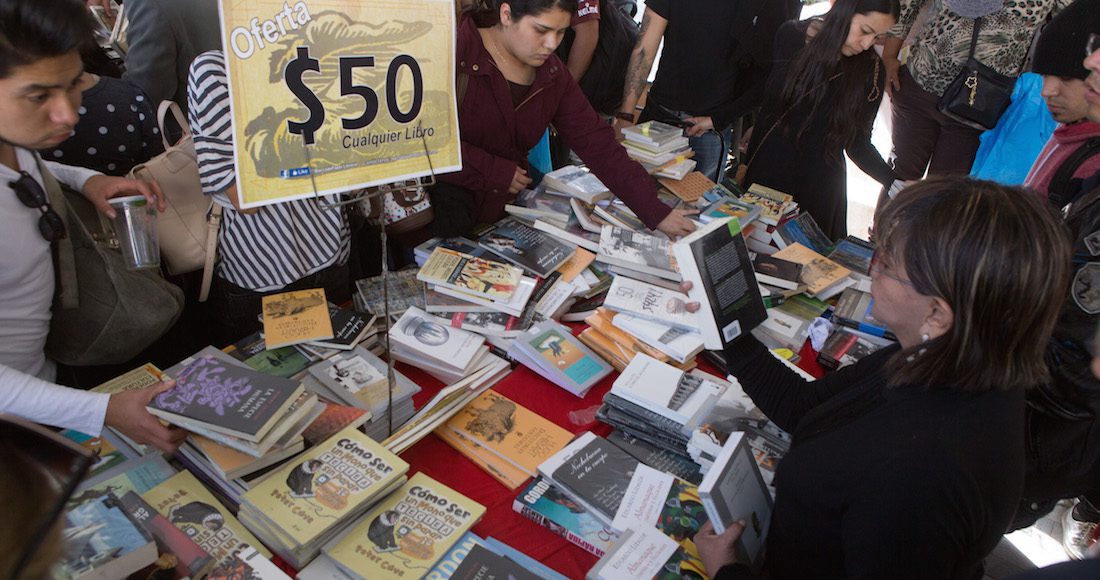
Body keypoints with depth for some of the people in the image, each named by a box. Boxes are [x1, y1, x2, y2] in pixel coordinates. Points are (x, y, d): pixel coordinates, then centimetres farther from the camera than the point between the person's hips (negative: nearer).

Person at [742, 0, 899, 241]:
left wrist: (895, 183, -19)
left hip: (817, 187, -1)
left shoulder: (870, 70, -10)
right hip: (765, 171, 1)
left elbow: (858, 143, -5)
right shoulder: (789, 36, -7)